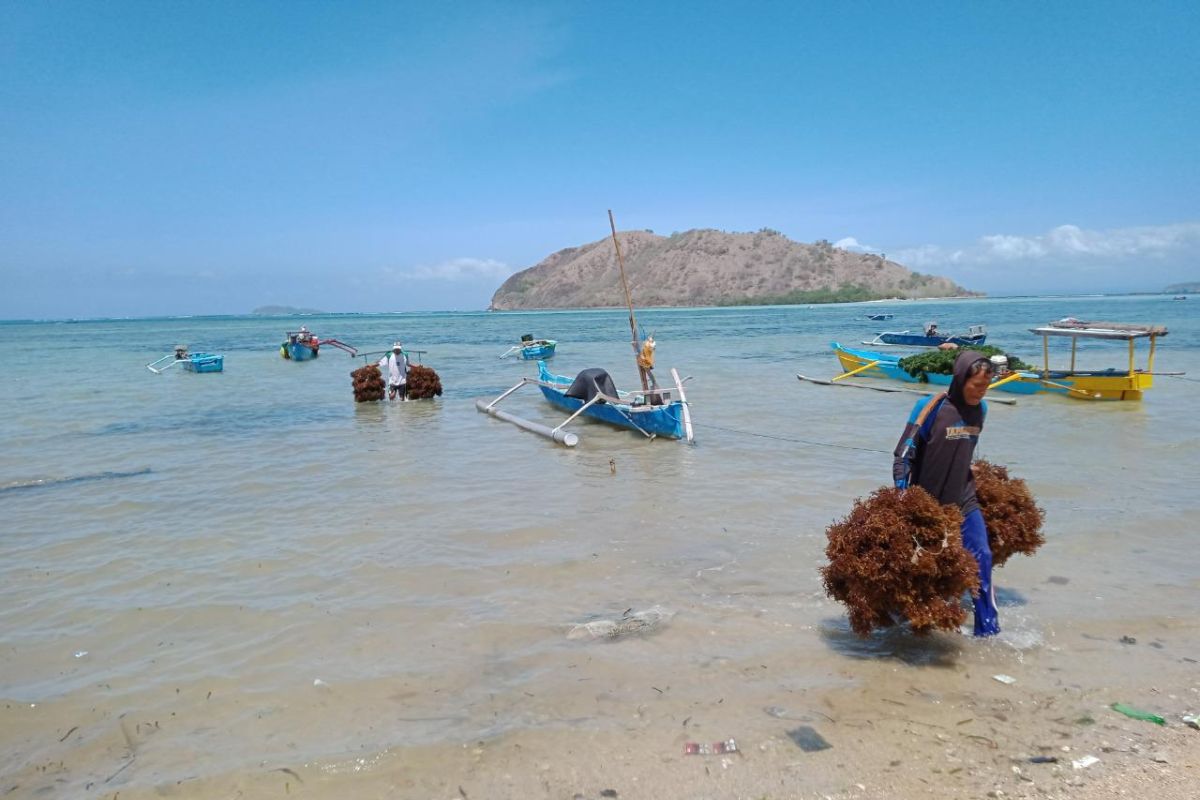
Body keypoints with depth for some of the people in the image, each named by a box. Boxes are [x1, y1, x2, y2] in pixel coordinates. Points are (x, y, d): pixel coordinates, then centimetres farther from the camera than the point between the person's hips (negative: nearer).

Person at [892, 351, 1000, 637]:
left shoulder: (980, 409, 1)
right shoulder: (931, 408, -18)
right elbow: (904, 453, -18)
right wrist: (901, 495, -25)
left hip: (963, 500, 5)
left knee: (981, 557, -7)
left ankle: (987, 630, 3)